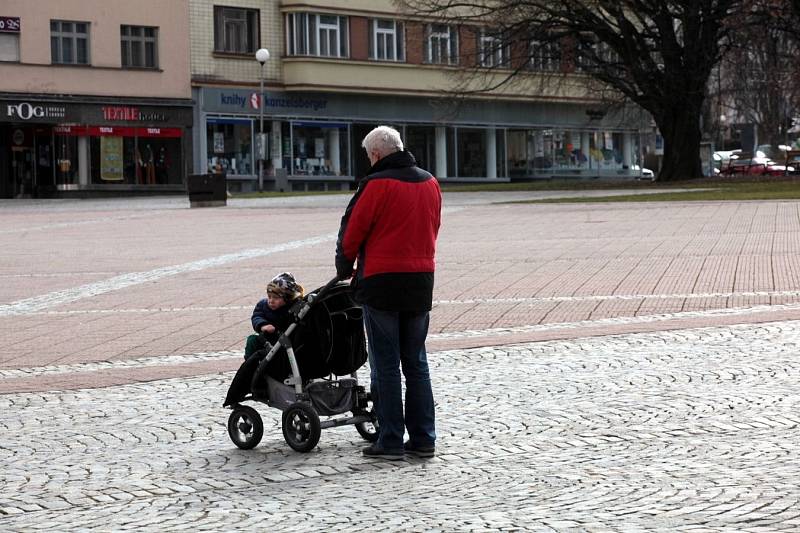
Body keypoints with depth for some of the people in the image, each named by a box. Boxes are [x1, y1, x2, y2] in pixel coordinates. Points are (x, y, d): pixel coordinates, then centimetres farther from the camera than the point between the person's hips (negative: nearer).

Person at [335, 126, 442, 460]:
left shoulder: (376, 184, -11)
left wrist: (344, 270, 9)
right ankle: (423, 439, 13)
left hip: (381, 282, -6)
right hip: (421, 282, 6)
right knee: (416, 363, 12)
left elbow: (352, 232, -7)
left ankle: (390, 441, 2)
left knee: (386, 365, 0)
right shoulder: (430, 183, 9)